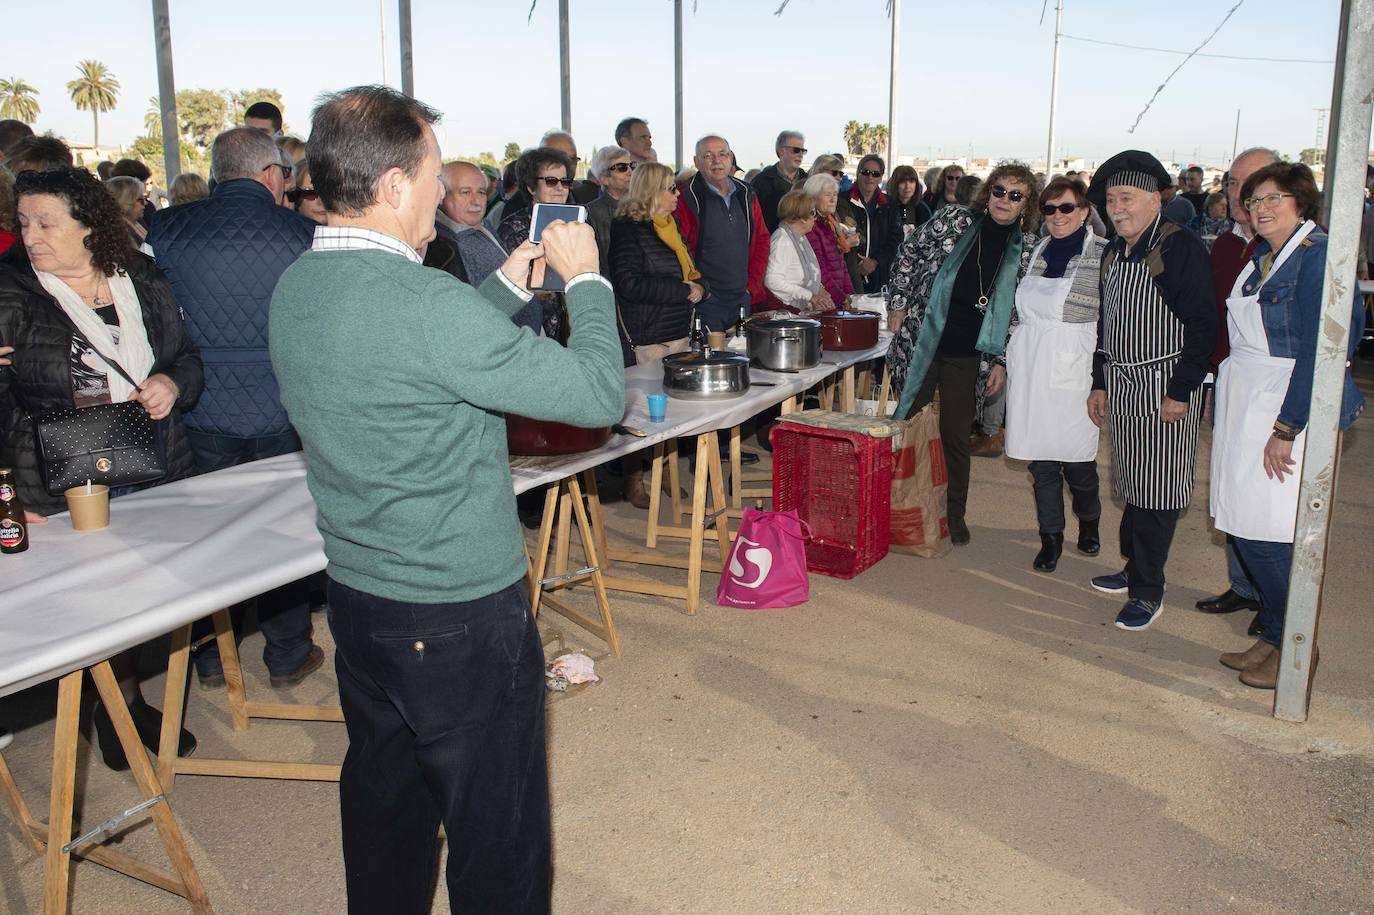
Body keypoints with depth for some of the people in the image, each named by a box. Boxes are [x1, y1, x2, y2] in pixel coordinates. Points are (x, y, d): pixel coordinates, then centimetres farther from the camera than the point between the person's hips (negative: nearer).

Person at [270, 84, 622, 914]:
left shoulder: (296, 289, 1)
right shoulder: (427, 304, -26)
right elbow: (600, 393, -22)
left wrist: (509, 286, 14)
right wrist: (586, 278, -8)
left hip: (357, 598, 8)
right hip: (462, 616, -8)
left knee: (382, 802, 24)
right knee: (497, 831, 11)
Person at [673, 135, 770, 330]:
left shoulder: (746, 194, 11)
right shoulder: (686, 197, -7)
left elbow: (762, 240, 16)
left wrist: (752, 284, 6)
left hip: (743, 299, 6)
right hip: (705, 302, -5)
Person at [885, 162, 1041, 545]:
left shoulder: (1026, 249, 2)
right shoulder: (954, 219, -3)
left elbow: (1017, 311, 6)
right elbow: (908, 256, 4)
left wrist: (1001, 360, 2)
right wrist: (897, 305, 0)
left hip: (968, 358, 1)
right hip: (920, 344, -1)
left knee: (956, 438, 8)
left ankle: (955, 514, 25)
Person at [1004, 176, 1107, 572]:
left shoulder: (1102, 254, -6)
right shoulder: (1036, 252, 11)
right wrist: (1005, 359, 13)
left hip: (1073, 371, -4)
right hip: (1030, 369, 5)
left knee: (1076, 458, 2)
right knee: (1041, 458, 7)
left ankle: (1089, 522, 31)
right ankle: (1051, 536, 20)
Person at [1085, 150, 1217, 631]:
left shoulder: (1181, 247, -13)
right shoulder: (1113, 252, 11)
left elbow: (1202, 324, -16)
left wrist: (1181, 391, -18)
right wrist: (1099, 384, 17)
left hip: (1166, 390, -7)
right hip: (1123, 387, 7)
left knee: (1156, 491, -3)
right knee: (1132, 486, 15)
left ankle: (1147, 591, 5)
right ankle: (1136, 569, 28)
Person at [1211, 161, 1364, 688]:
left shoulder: (1318, 256, -11)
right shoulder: (1261, 258, 14)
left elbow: (1318, 351, -17)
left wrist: (1285, 429, -19)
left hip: (1287, 409, -8)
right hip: (1242, 403, 8)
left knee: (1269, 535, -6)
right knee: (1243, 526, 9)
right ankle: (1272, 636, 22)